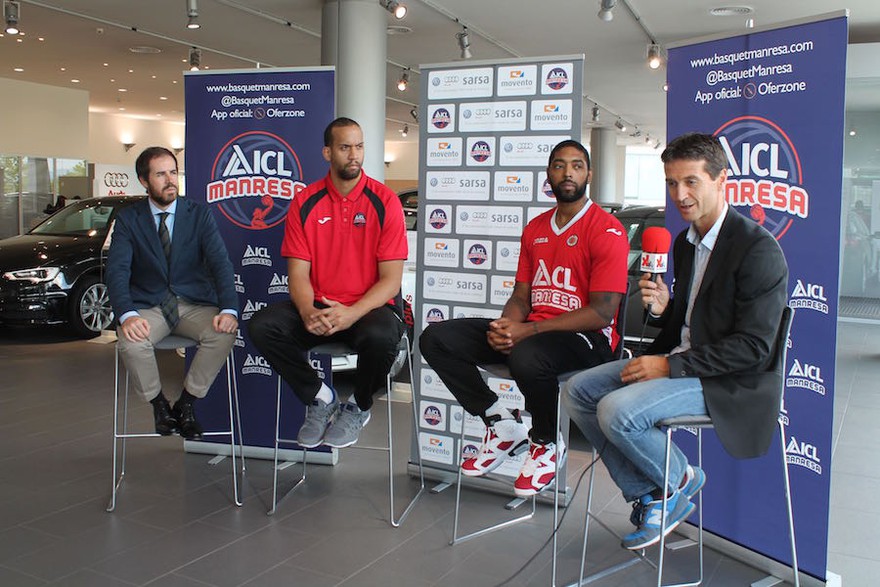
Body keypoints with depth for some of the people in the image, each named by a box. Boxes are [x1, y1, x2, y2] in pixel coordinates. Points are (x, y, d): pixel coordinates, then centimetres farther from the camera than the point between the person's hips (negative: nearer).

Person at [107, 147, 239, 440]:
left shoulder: (199, 214, 5)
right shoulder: (128, 219, 4)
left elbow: (220, 262, -7)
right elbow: (117, 270, -8)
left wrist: (229, 309, -25)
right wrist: (128, 315, -29)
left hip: (195, 304, 1)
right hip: (148, 307, 0)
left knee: (225, 333, -30)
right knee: (130, 341, -32)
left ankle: (186, 404, -8)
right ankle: (158, 403, -2)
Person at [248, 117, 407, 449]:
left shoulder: (384, 202, -5)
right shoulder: (305, 203, 3)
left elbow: (391, 280, -9)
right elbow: (298, 274, 0)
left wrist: (351, 314, -25)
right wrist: (308, 312, -22)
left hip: (370, 307, -2)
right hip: (317, 308, 3)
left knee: (380, 336, -36)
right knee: (261, 326, -22)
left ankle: (358, 407, -1)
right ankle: (320, 398, 2)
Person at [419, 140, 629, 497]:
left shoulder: (607, 230, -7)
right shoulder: (535, 229, 16)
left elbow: (602, 312, -15)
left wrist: (527, 331, -20)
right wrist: (503, 328, -9)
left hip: (586, 337, -7)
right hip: (531, 331, 7)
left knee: (526, 357, -41)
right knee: (435, 339, -8)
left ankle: (546, 443, -9)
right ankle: (502, 424, -2)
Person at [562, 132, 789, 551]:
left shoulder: (758, 249, -17)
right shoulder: (685, 241, 12)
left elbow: (753, 347, -20)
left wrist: (670, 366, -21)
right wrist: (662, 308, -5)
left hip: (727, 381, -9)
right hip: (678, 362, 9)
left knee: (616, 411, -28)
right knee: (577, 392, -1)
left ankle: (678, 479, 3)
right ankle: (649, 496, 4)